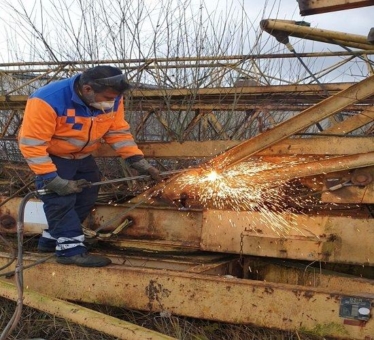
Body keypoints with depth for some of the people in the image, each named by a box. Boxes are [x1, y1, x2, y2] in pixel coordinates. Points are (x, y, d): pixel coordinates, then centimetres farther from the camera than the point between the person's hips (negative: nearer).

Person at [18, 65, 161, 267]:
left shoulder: (111, 99, -19)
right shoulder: (48, 102, -37)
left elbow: (118, 132, -6)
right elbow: (32, 144, -32)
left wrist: (139, 162, -15)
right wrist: (53, 181, -33)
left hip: (82, 156, 7)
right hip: (52, 156, -7)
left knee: (86, 197, 9)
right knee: (60, 199, -16)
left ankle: (51, 239, 21)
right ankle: (70, 249, -7)